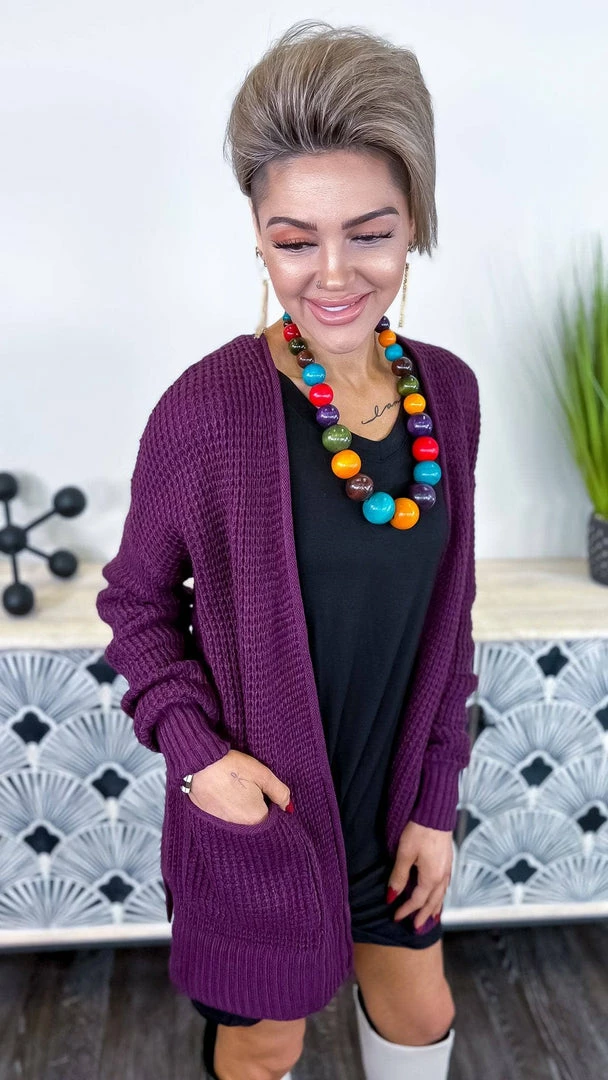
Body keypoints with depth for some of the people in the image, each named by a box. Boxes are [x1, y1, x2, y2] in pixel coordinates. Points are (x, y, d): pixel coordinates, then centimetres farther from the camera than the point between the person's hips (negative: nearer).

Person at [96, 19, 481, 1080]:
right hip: (253, 802, -4)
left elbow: (444, 618, 0)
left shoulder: (449, 391, -8)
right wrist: (196, 748, -20)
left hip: (391, 796, 4)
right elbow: (136, 600, -8)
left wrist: (435, 801, 1)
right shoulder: (206, 406, -23)